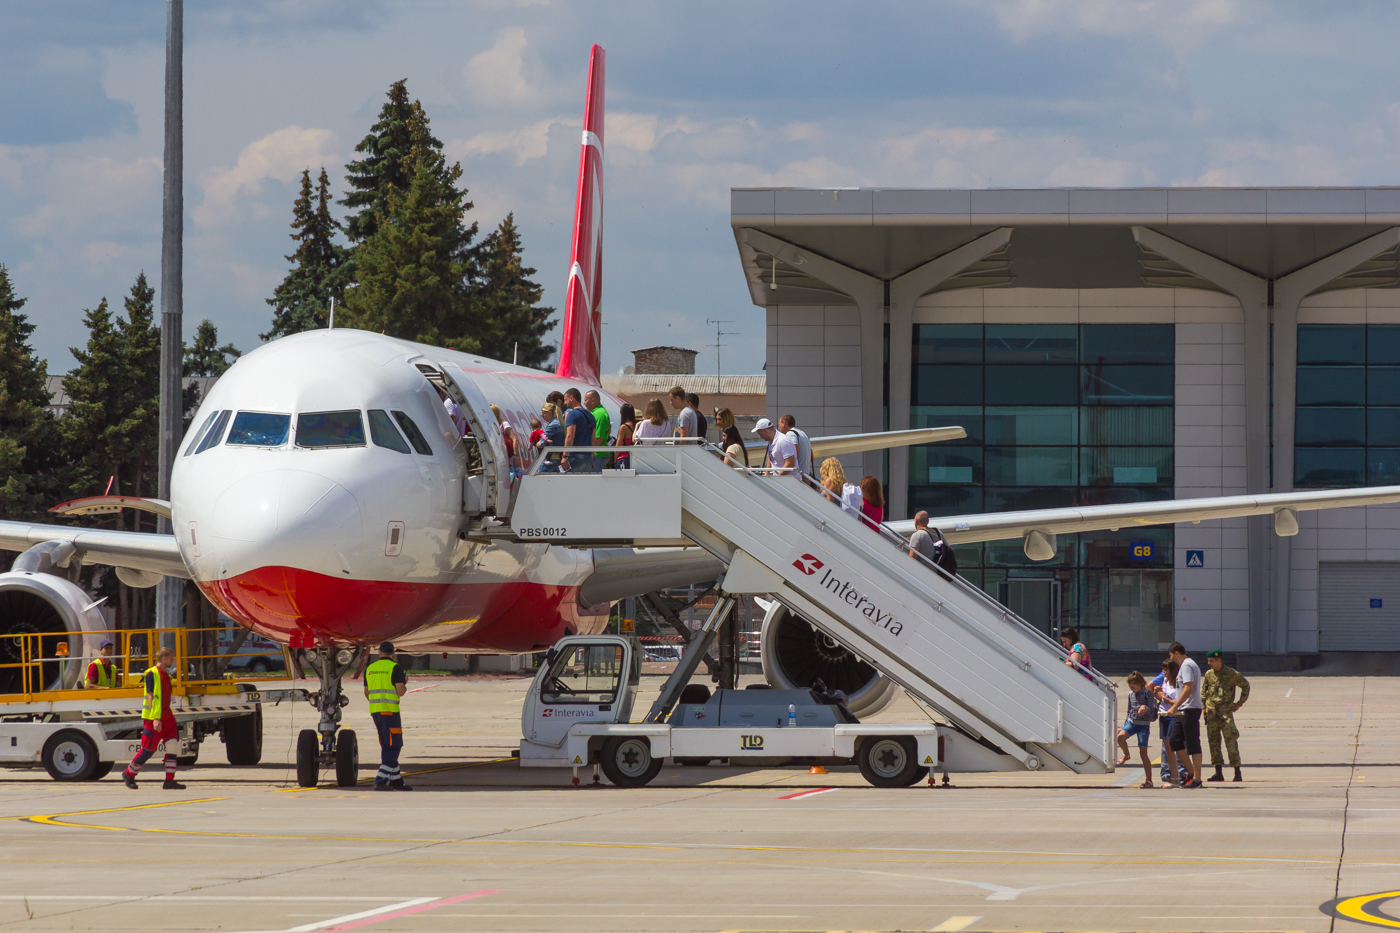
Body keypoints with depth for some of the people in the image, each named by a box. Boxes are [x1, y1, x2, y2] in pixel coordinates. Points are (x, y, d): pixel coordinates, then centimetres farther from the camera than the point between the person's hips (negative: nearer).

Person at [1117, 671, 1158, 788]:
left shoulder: (1147, 693, -7)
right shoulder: (1131, 695, 10)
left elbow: (1152, 711, -10)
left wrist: (1145, 708, -30)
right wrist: (1124, 726, 20)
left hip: (1143, 725, -5)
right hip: (1131, 722, 5)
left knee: (1143, 753, -4)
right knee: (1120, 736, -27)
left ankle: (1148, 780, 3)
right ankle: (1126, 754, 4)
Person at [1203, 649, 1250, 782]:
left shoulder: (1232, 674, -2)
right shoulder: (1209, 674, 9)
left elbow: (1245, 686, 11)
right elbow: (1204, 691, 20)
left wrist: (1240, 702, 8)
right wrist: (1203, 706, 11)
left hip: (1226, 710, -4)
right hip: (1212, 712, 4)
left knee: (1231, 740, -8)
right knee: (1213, 741, 2)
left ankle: (1237, 772, -4)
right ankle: (1218, 772, 6)